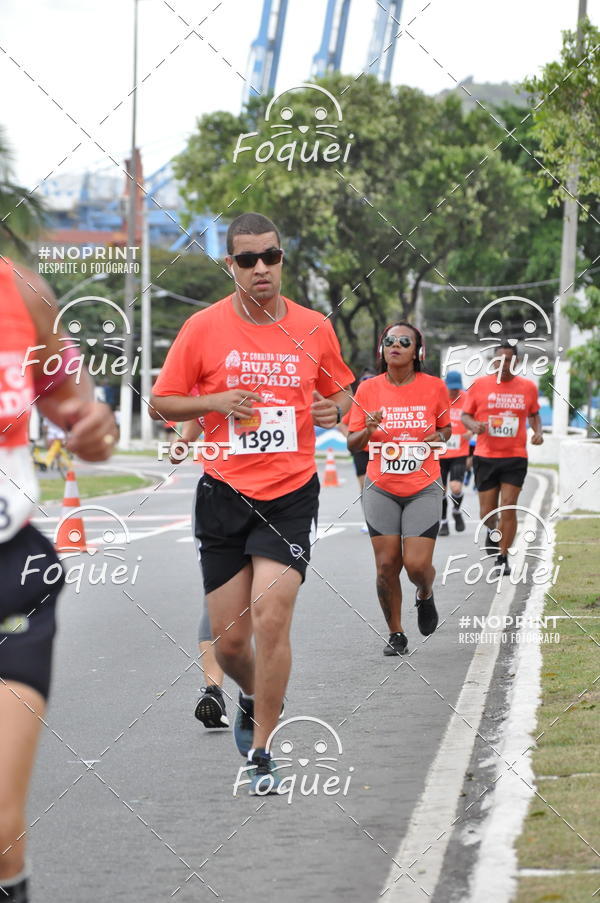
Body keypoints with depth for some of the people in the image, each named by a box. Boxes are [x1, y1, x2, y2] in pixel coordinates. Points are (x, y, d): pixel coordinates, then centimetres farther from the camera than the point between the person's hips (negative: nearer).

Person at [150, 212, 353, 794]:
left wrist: (335, 409, -5)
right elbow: (162, 402, 3)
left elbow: (340, 390, 18)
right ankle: (252, 699, 39)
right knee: (228, 638, 4)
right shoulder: (202, 328, -2)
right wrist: (216, 402, -14)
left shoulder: (314, 329, 2)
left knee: (271, 618, -16)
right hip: (224, 494, 1)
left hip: (292, 493, -1)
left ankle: (259, 751, -3)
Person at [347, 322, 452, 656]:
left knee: (417, 565, -10)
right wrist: (368, 430, -18)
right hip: (381, 490, 1)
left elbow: (446, 427, 14)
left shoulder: (434, 387, -3)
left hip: (423, 489, -1)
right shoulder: (368, 389, -2)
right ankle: (396, 634, 17)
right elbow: (352, 444, 3)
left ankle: (426, 596, 27)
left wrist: (440, 436, -9)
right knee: (386, 566, -1)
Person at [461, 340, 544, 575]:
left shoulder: (528, 387, 4)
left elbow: (534, 414, 20)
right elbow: (465, 415, 6)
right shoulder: (479, 385, -1)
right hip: (485, 457, 0)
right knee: (487, 512, 2)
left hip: (515, 457, 0)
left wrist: (538, 432, 0)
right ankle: (492, 530, 37)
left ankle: (503, 558, 4)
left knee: (508, 508, -8)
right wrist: (473, 425, -17)